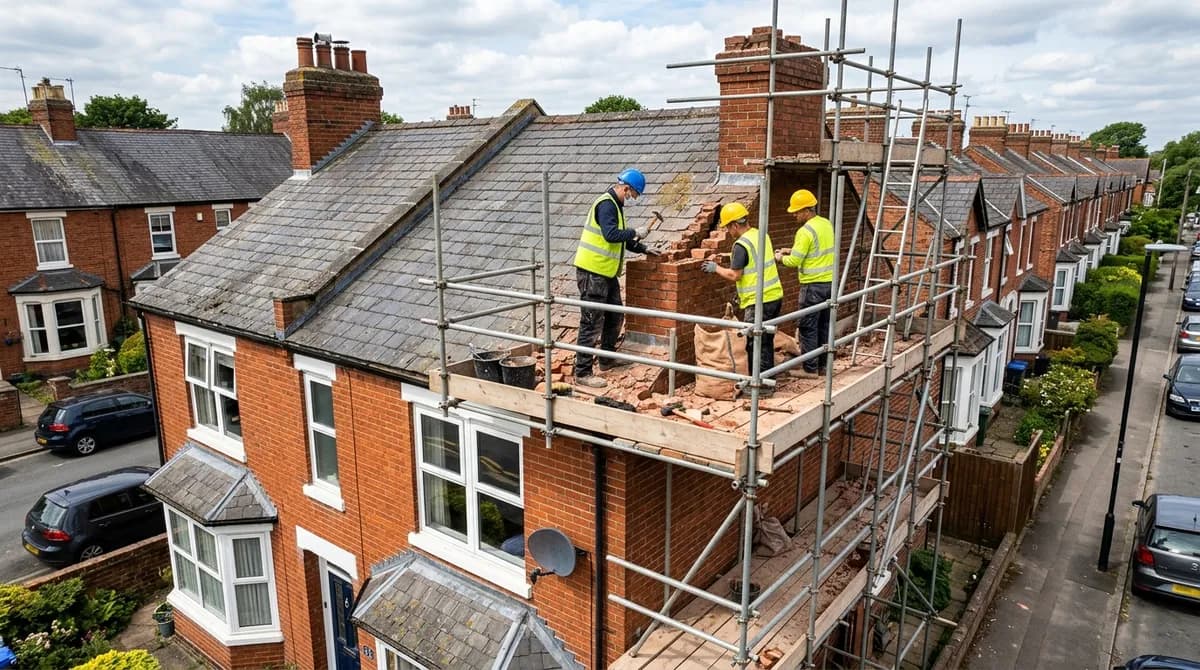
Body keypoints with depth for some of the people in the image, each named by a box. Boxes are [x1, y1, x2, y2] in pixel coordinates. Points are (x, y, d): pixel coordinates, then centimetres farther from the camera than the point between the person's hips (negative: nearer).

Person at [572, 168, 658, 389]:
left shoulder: (614, 205, 17)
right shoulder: (606, 204, -15)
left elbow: (621, 238, 26)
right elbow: (611, 235, -28)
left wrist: (643, 249, 21)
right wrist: (636, 232, -17)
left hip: (606, 273, 10)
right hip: (592, 272, -10)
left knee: (615, 317, 19)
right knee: (592, 323, -6)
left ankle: (607, 359, 34)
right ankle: (582, 373, 0)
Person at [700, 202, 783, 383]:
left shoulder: (741, 245, -17)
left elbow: (734, 275, -17)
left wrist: (716, 268, -1)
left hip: (759, 302, -9)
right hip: (775, 296, 9)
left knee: (756, 345, 1)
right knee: (767, 341, 18)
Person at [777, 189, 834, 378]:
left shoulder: (805, 231, -18)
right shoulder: (827, 224, 9)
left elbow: (794, 262, -17)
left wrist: (781, 258, 3)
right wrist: (793, 251, 18)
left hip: (813, 285, -9)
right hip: (829, 282, 9)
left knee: (807, 327, 0)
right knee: (824, 325, 15)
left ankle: (810, 368, 5)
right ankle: (823, 365, 23)